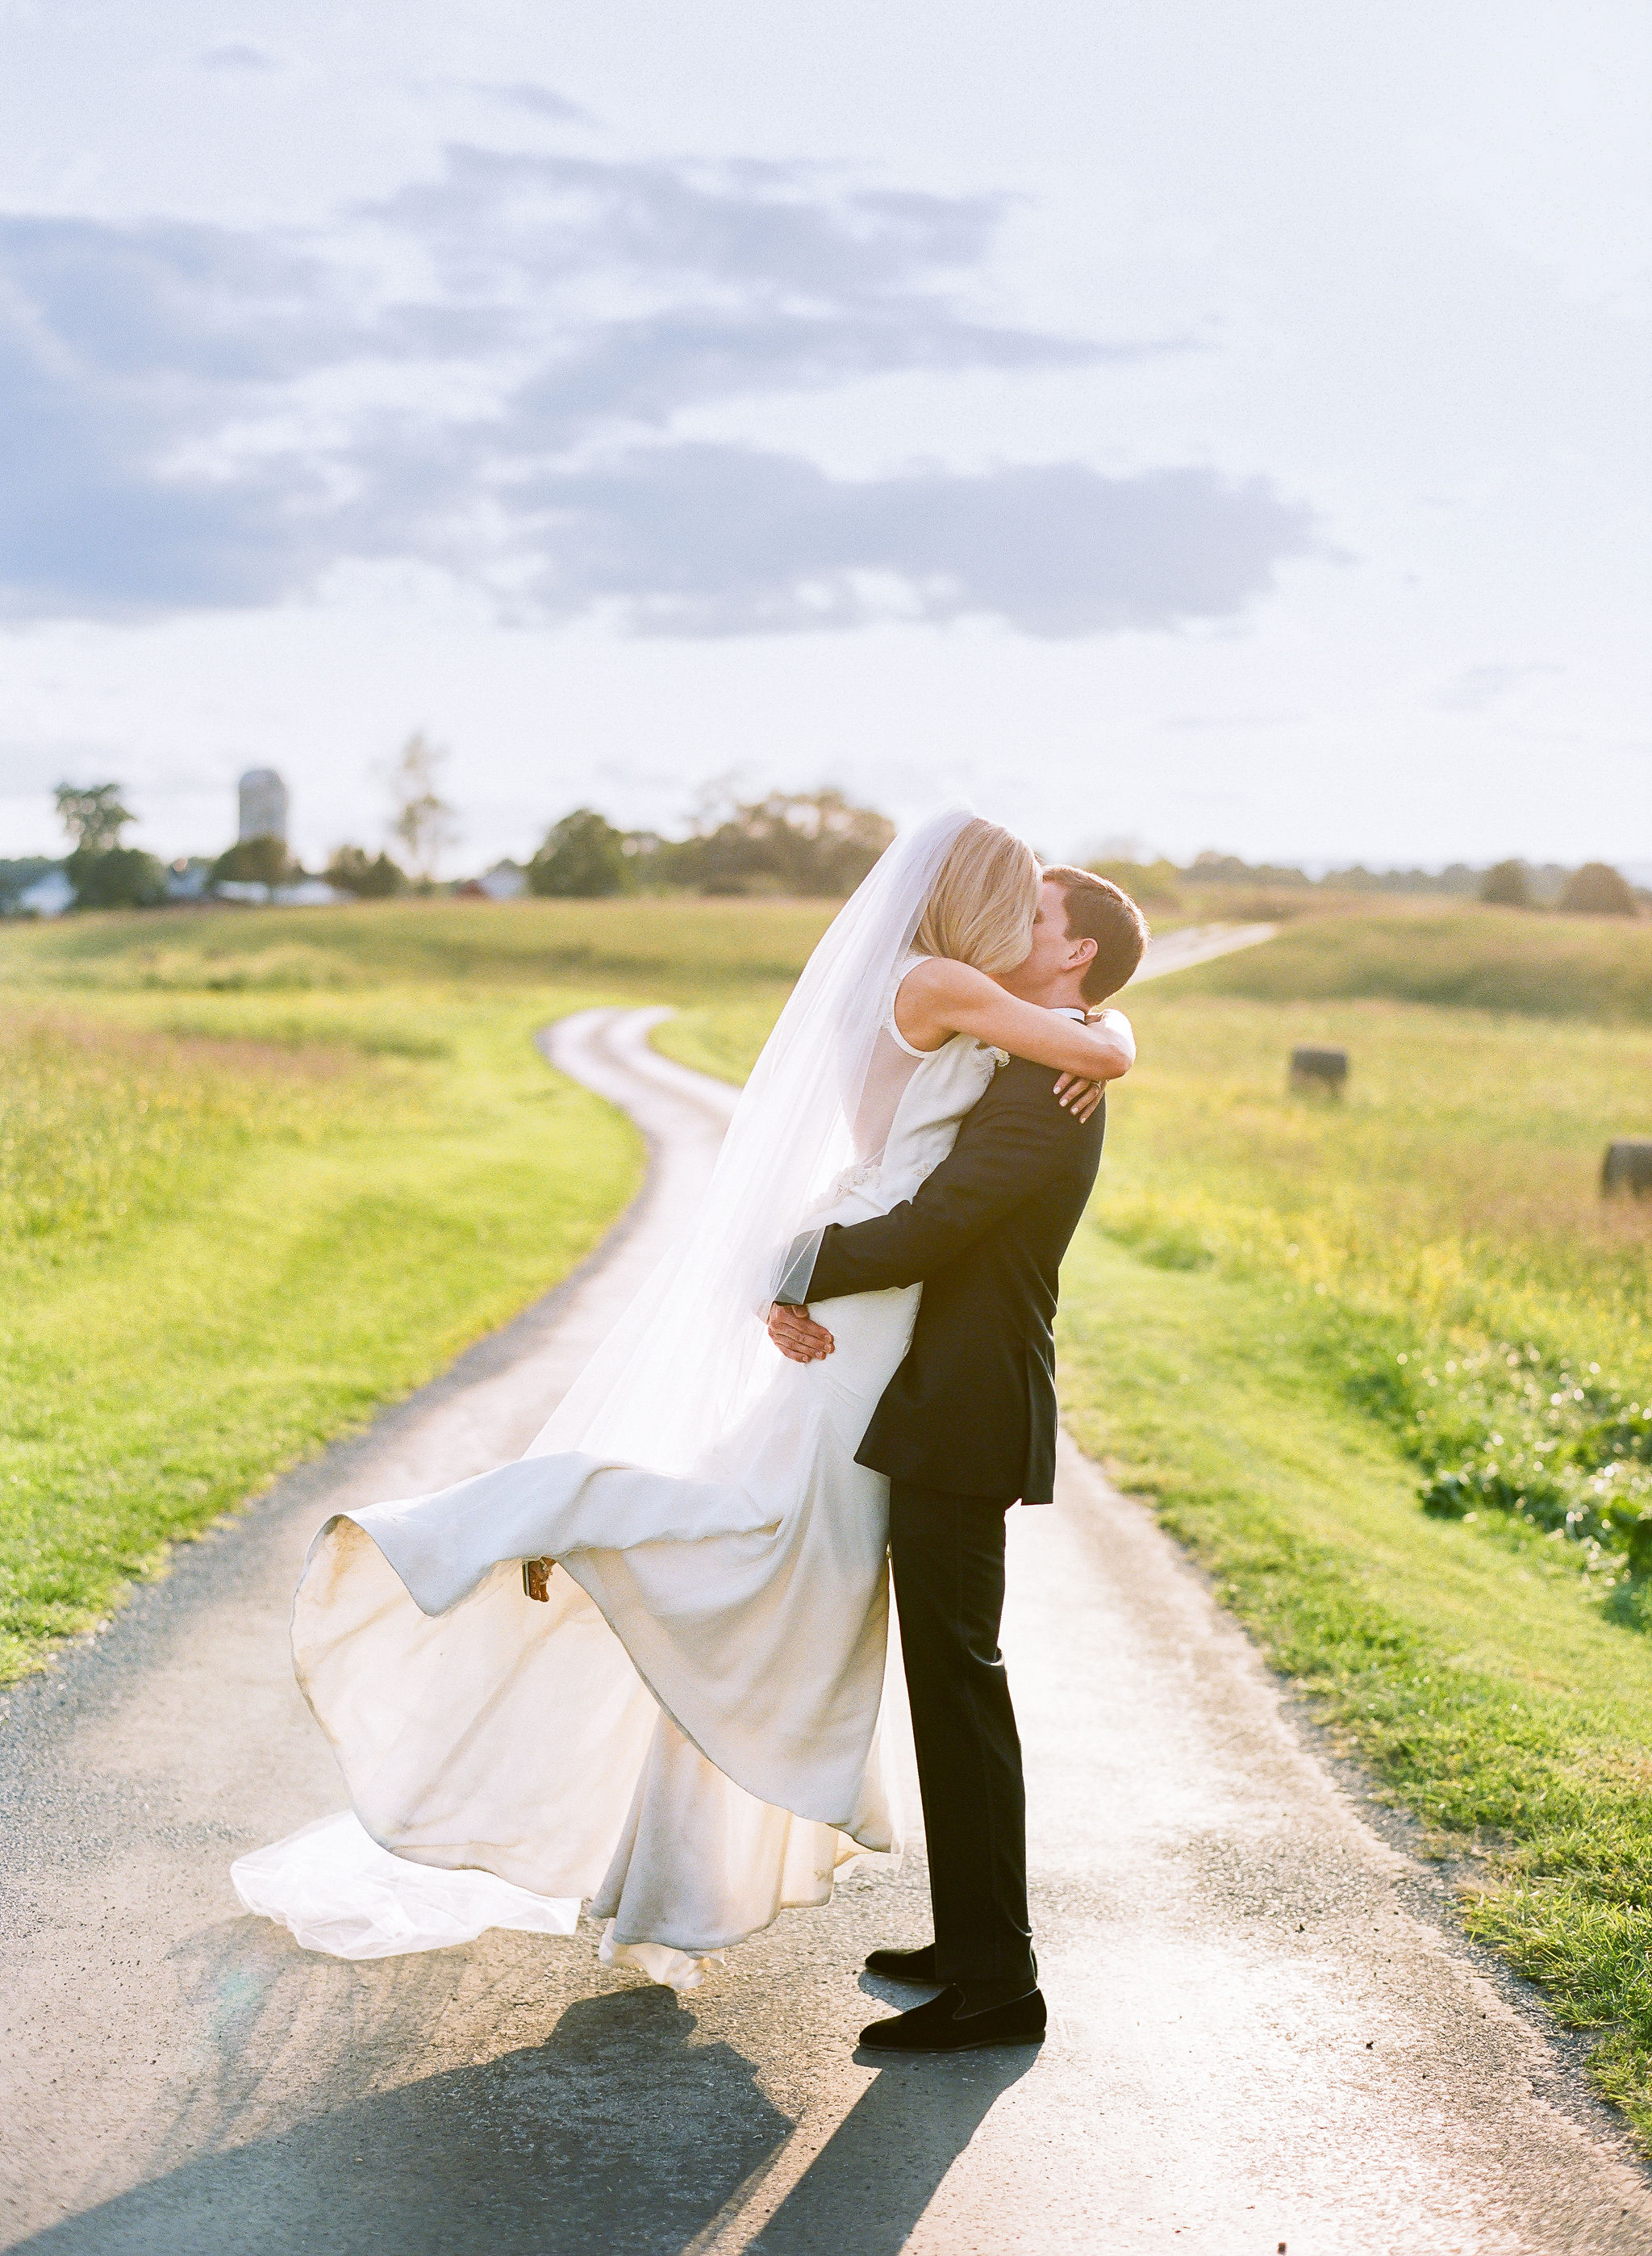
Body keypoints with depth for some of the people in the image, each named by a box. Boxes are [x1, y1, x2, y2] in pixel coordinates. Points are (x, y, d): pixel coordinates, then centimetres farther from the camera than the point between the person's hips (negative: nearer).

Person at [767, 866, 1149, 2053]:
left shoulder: (1046, 1086, -16)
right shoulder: (1026, 1077, 18)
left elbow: (931, 1224, -24)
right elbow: (923, 1211, 16)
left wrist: (799, 1275, -12)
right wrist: (805, 1285, 2)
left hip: (966, 1421, -10)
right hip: (950, 1411, 10)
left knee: (959, 1687, -6)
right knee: (952, 1685, 16)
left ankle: (995, 1984, 1)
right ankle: (973, 1940, 27)